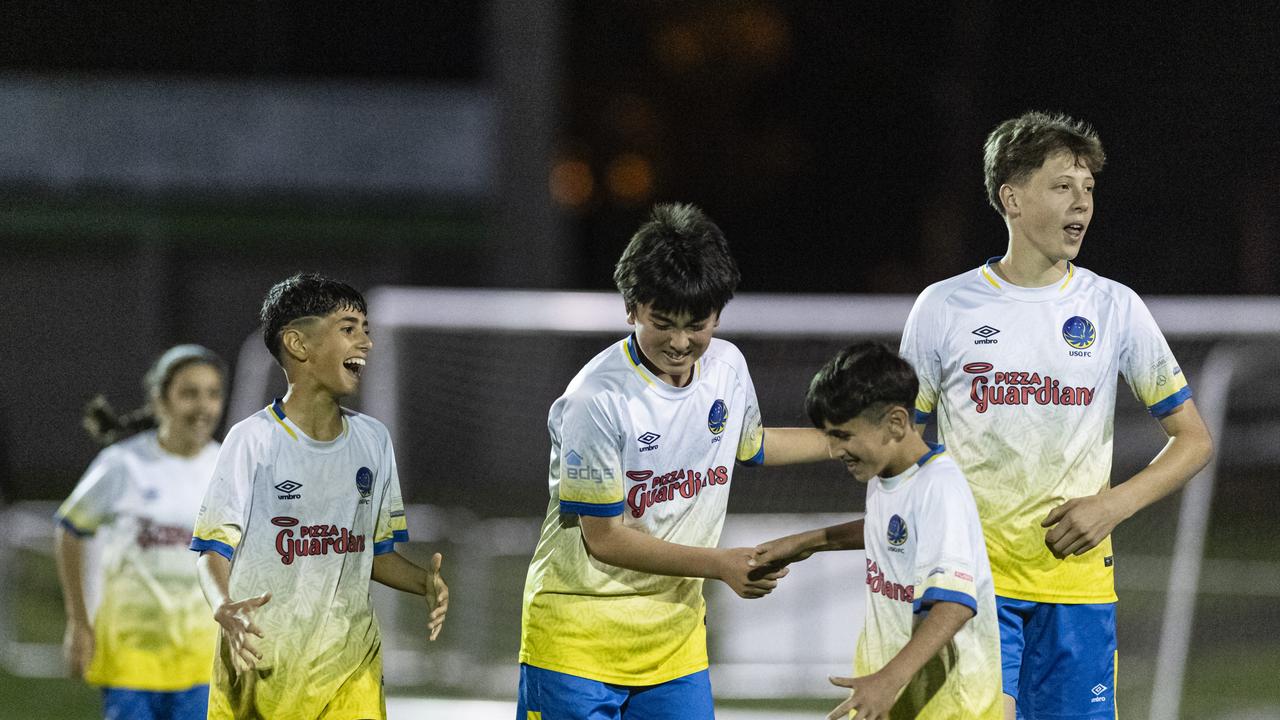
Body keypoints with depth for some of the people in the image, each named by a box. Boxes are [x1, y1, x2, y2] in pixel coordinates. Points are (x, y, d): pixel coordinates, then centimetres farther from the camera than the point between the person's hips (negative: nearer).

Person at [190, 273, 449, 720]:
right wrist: (223, 608, -29)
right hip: (261, 661, -3)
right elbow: (215, 549, -8)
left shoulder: (372, 440, 8)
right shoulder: (254, 440, -7)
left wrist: (423, 582, -5)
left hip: (350, 662, 4)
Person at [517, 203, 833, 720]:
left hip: (675, 635, 6)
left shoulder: (727, 367, 1)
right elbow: (604, 538, -16)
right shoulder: (597, 400, -21)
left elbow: (751, 447, 25)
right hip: (578, 632, -6)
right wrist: (720, 565, -19)